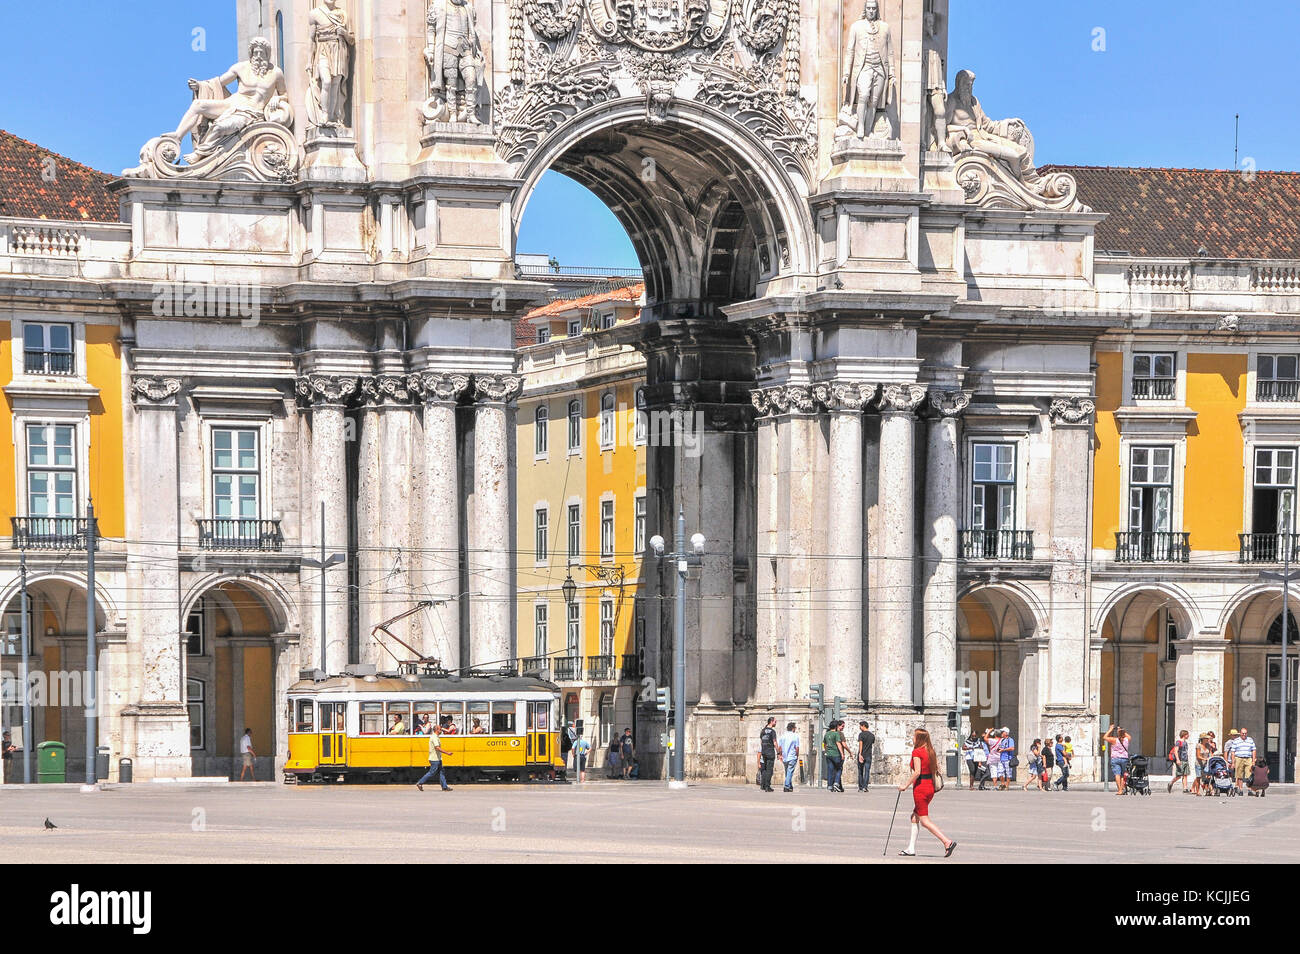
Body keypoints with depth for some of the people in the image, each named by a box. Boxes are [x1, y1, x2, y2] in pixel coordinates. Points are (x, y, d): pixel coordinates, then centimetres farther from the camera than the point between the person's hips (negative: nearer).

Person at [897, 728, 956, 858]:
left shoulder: (917, 752, -14)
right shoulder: (931, 751, 8)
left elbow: (917, 772, -21)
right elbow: (937, 769, 9)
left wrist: (906, 785, -13)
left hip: (920, 787, -8)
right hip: (930, 787, 8)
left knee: (925, 821, -4)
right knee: (915, 817, 18)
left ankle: (948, 842, -16)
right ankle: (911, 848, 21)